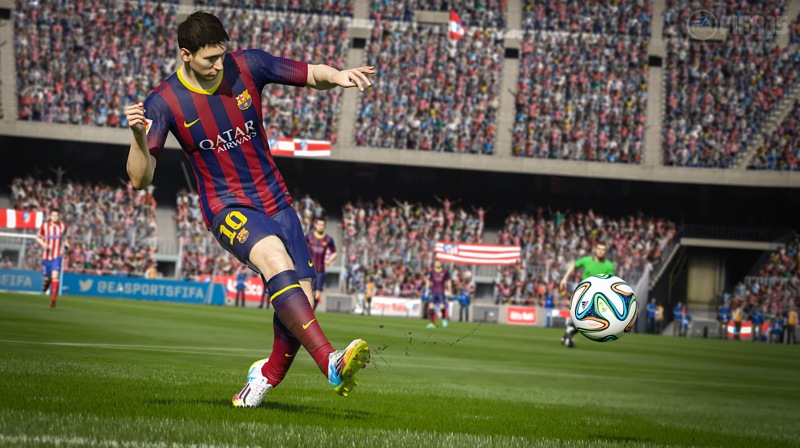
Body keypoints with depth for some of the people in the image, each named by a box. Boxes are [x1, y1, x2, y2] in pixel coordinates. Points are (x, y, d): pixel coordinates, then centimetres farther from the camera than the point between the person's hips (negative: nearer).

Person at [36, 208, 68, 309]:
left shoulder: (63, 226, 1)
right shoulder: (44, 226, -4)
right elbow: (38, 237, 8)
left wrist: (66, 244, -1)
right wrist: (43, 244, -12)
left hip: (57, 256, -1)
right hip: (46, 256, 1)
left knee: (55, 276, -17)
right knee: (46, 278, 7)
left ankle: (53, 300, -16)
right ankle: (46, 282, 47)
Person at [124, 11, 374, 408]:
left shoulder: (248, 66, -3)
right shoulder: (164, 102, -10)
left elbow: (312, 76, 6)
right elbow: (140, 178, -13)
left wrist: (337, 76, -17)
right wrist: (139, 135, -32)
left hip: (276, 201, 4)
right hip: (226, 208, -4)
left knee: (300, 298, -8)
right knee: (276, 260, -33)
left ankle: (268, 377, 21)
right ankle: (331, 363, -45)